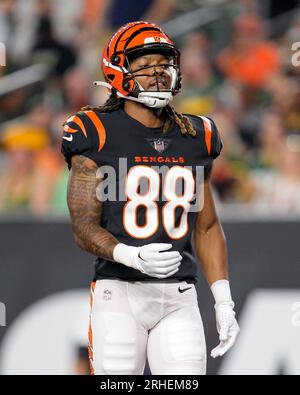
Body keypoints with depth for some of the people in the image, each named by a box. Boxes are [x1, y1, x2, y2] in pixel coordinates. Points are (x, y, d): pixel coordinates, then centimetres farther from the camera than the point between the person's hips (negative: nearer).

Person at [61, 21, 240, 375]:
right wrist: (134, 257, -26)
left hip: (179, 299, 4)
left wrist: (223, 303, 9)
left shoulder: (194, 140, 11)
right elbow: (84, 227, -8)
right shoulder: (98, 137, -4)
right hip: (120, 293, -4)